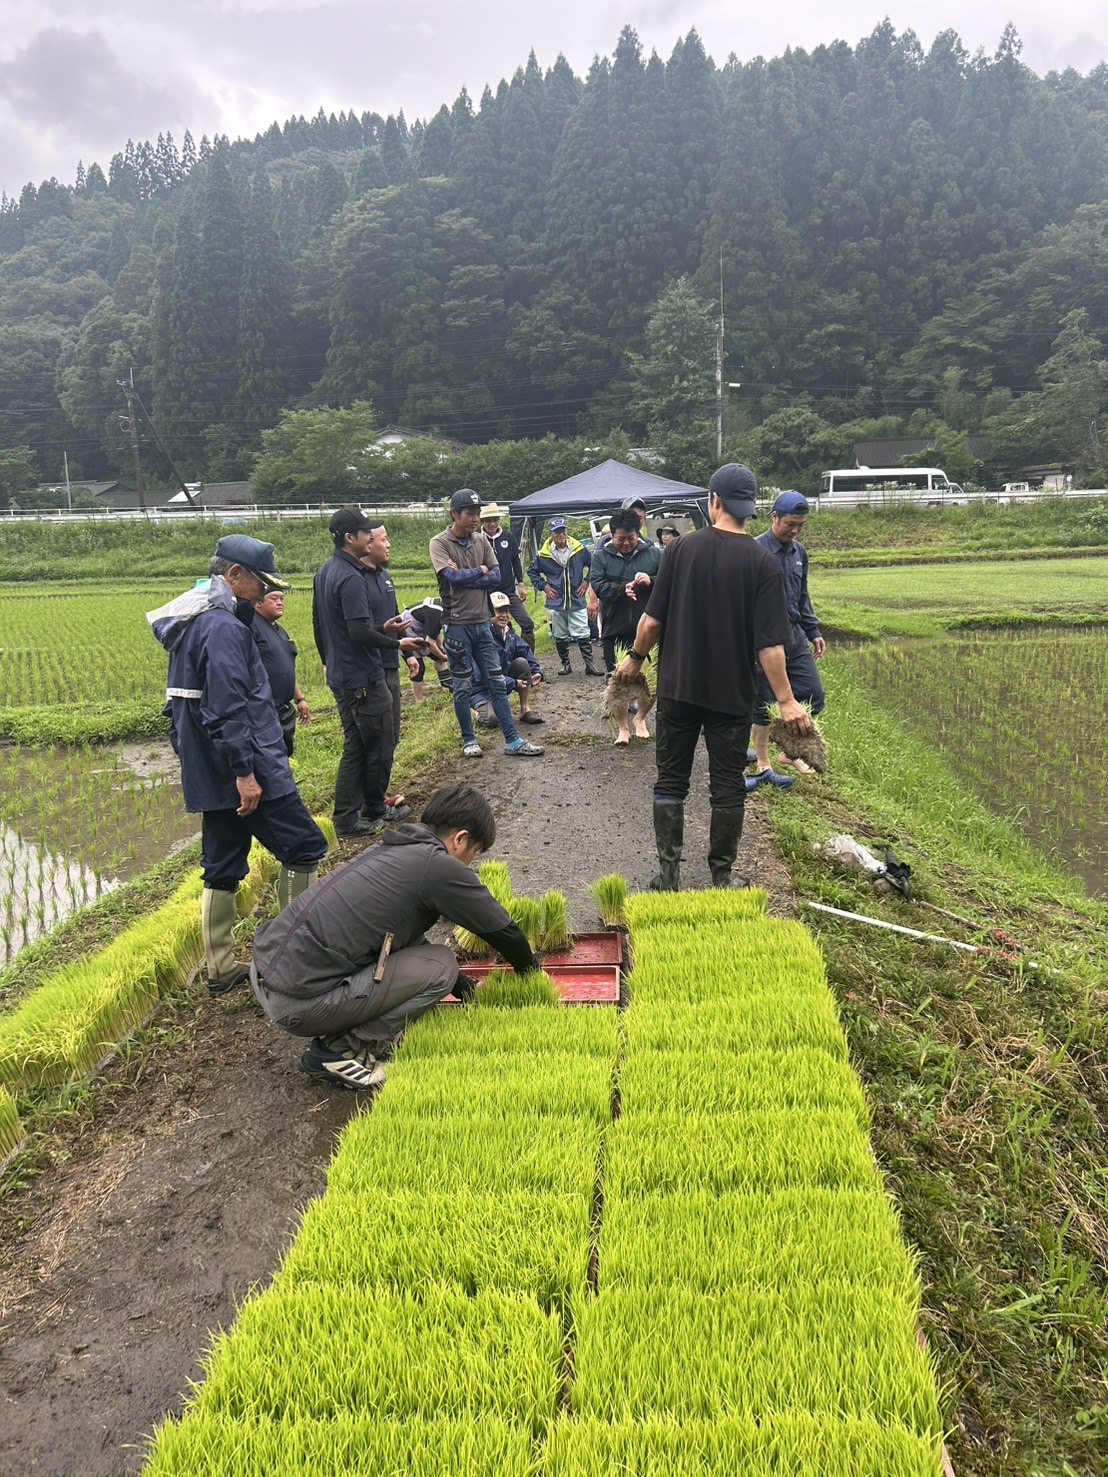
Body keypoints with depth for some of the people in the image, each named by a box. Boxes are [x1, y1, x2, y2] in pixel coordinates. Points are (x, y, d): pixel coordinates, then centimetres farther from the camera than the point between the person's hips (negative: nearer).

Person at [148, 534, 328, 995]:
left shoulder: (190, 623, 16)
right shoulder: (223, 627, -17)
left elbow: (188, 701, 22)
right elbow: (228, 708, -24)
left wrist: (193, 759, 26)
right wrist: (244, 771, -24)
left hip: (211, 777, 10)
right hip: (248, 770, -10)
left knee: (222, 868, 13)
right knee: (304, 848, -1)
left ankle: (220, 968, 20)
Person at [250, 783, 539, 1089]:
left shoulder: (389, 850, 17)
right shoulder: (440, 867, -9)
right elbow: (504, 931, 3)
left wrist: (464, 986, 34)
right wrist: (532, 970, 24)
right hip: (299, 1002, -9)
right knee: (441, 965, -3)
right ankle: (339, 1051, 1)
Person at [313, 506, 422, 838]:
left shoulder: (324, 573, 11)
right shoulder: (351, 578, -20)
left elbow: (320, 625, 19)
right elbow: (360, 632, -26)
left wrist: (329, 660, 28)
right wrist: (397, 643, -14)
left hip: (340, 676, 10)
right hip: (363, 679, -10)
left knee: (355, 748, 15)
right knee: (380, 747, 5)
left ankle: (347, 819, 16)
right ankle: (372, 812, 19)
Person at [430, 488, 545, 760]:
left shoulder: (481, 540, 7)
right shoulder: (439, 543, -8)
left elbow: (496, 577, -2)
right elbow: (452, 577, -21)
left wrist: (464, 576, -14)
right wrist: (481, 570, -7)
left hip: (482, 623, 5)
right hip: (457, 625, -5)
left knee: (496, 683, 7)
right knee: (463, 686, 6)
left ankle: (513, 741, 10)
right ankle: (469, 740, 20)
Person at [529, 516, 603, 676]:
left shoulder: (579, 550, -5)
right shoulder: (543, 555, -4)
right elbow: (532, 571, 11)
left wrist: (586, 581, 1)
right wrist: (543, 586, 1)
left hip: (577, 601, -1)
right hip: (556, 602, 1)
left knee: (583, 634, -1)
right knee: (560, 637, 10)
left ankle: (590, 665, 5)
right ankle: (565, 664, 23)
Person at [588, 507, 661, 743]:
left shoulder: (653, 553, 3)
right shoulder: (601, 556, 1)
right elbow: (597, 585, -9)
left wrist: (651, 581, -19)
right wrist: (622, 589, -25)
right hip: (615, 629, -1)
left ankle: (640, 718, 30)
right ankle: (622, 727, 20)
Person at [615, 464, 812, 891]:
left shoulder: (683, 547, -5)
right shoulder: (762, 563, -9)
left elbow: (653, 618, -4)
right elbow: (769, 643, -13)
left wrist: (636, 656, 14)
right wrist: (786, 700, -7)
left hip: (677, 687, 1)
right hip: (732, 693, -1)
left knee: (671, 779, 11)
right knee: (727, 786, 10)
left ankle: (668, 873, 14)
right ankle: (722, 876, 18)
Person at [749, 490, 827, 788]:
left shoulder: (799, 552, 11)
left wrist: (813, 632, 16)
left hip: (795, 638, 7)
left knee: (814, 697, 6)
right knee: (764, 705, 3)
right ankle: (762, 765, 18)